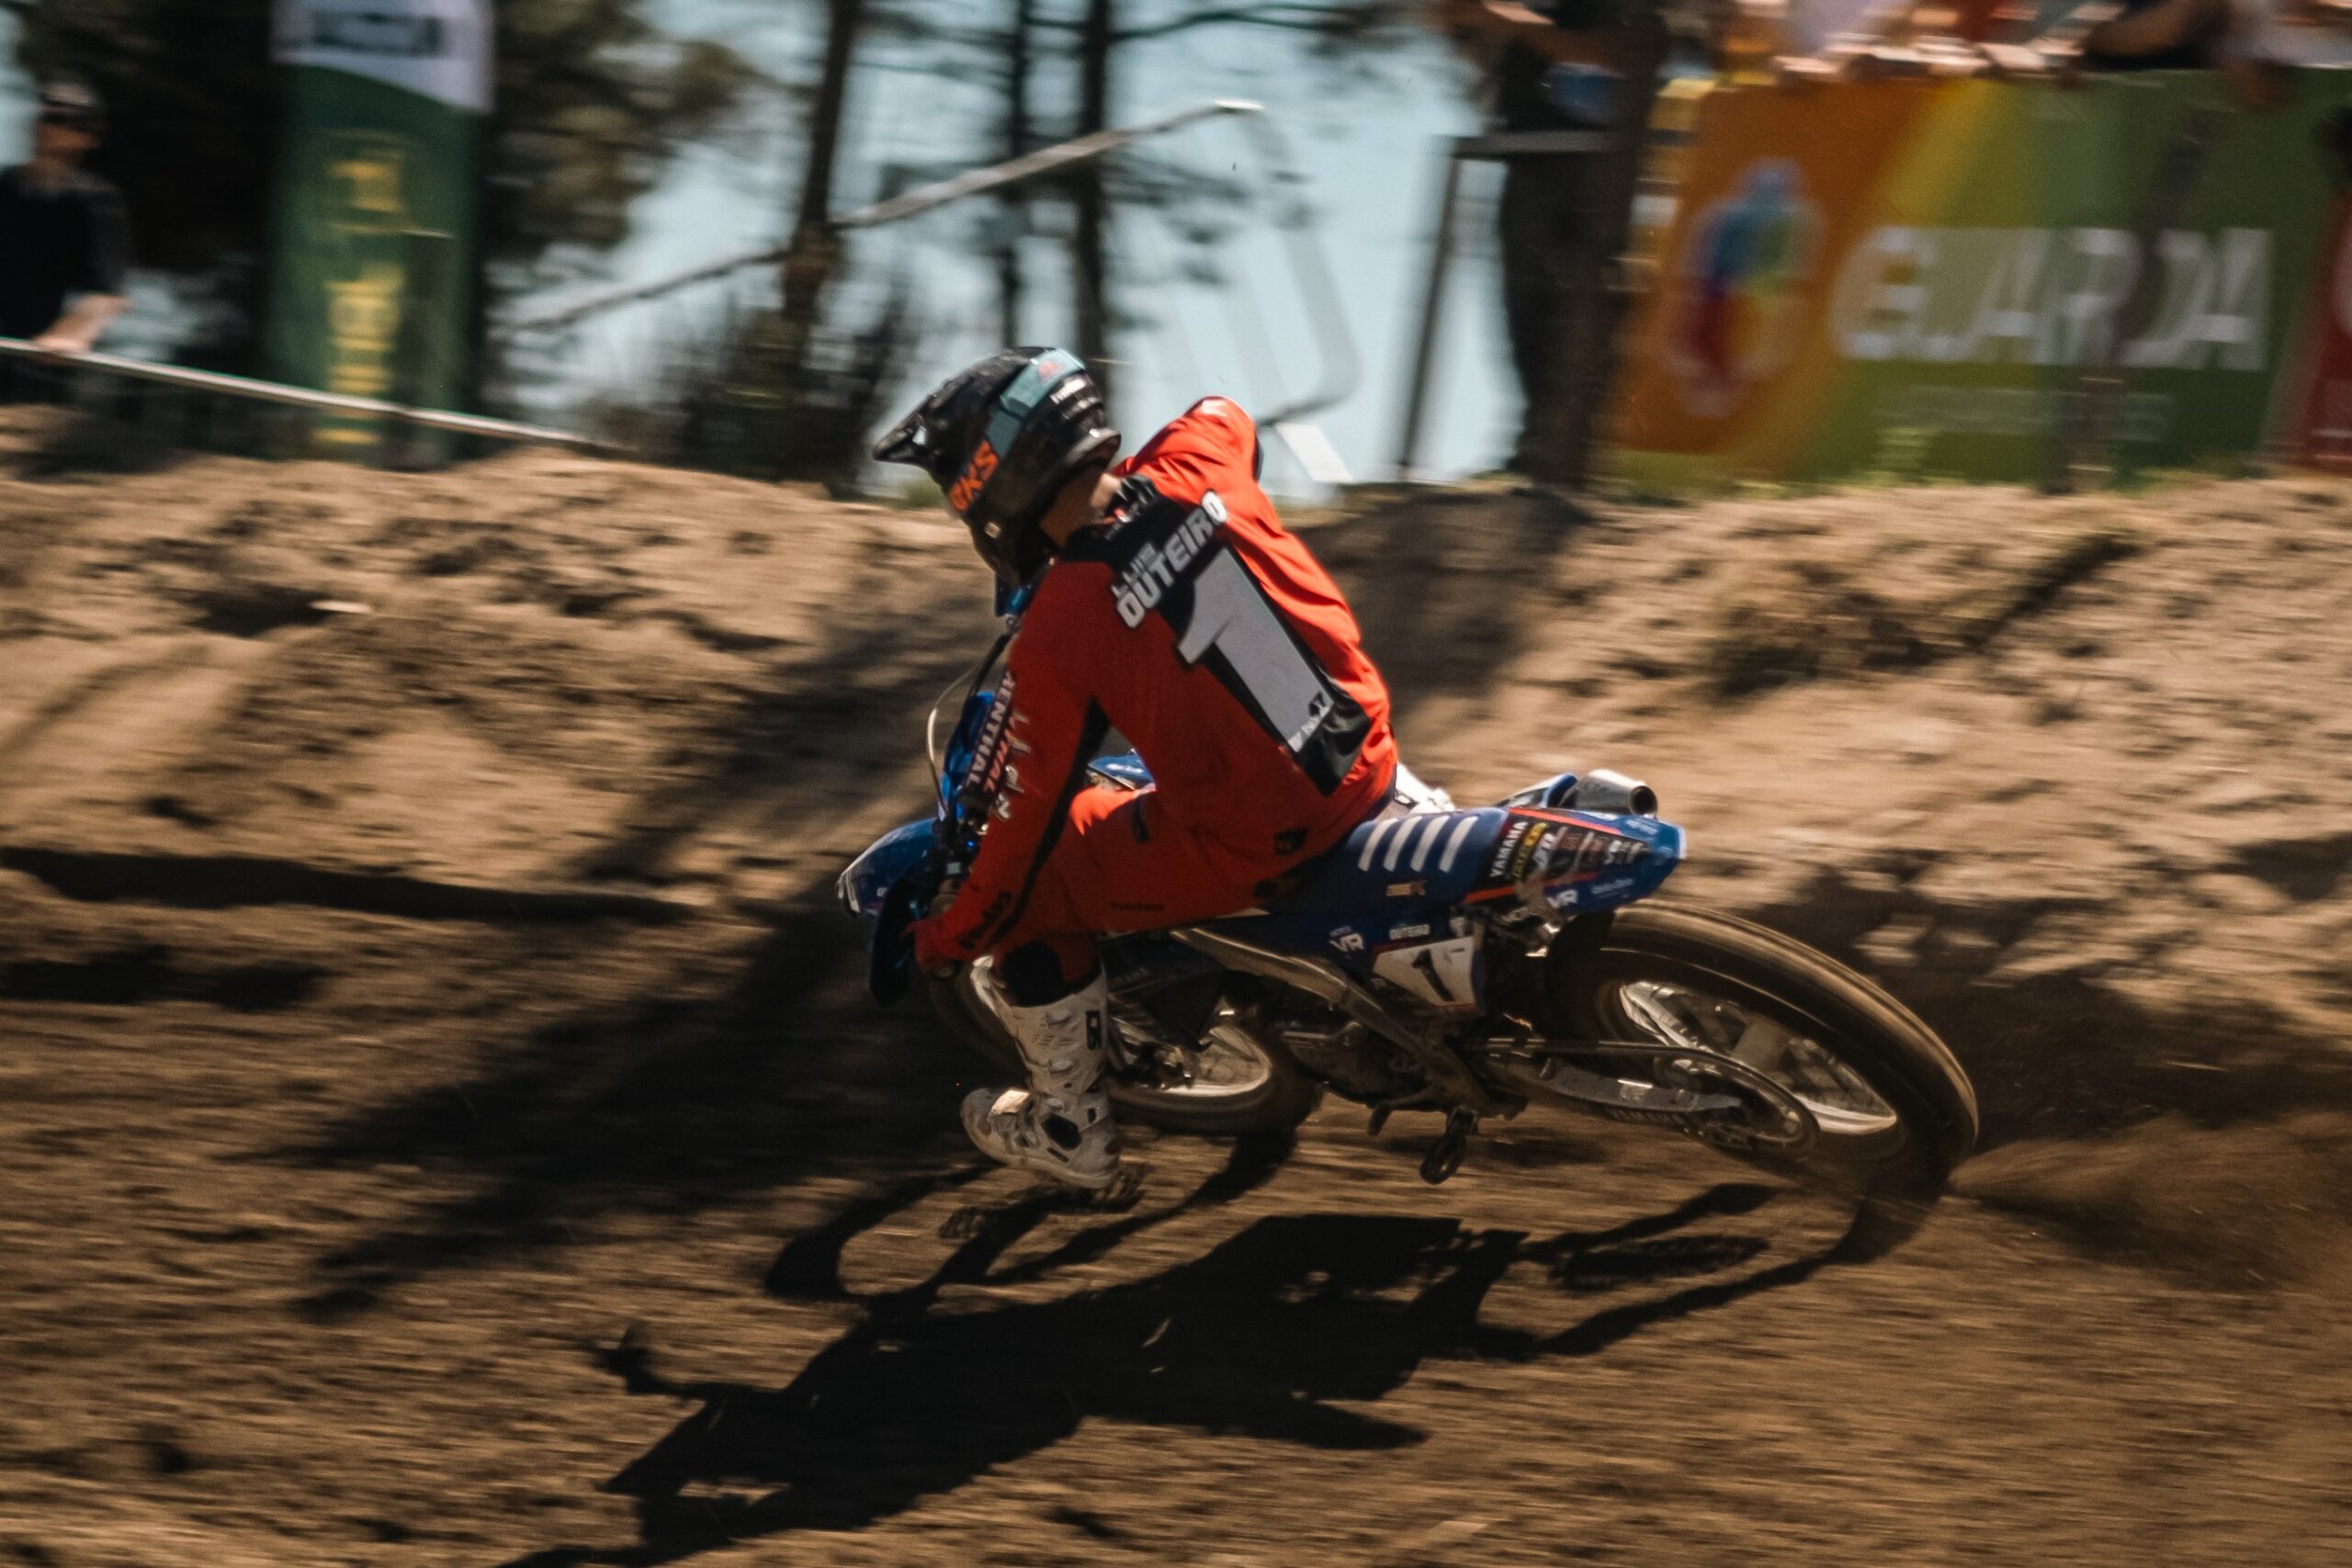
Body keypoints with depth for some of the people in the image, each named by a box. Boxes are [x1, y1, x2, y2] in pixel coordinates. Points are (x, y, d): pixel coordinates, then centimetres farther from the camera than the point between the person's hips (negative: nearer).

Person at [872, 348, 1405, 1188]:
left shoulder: (1056, 634, -21)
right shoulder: (1197, 462, -8)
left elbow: (1020, 818, -11)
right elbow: (1229, 416, 21)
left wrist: (946, 941, 6)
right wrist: (1114, 490, 32)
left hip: (1249, 850, -7)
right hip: (1368, 762, 7)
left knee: (1025, 893, 11)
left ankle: (1072, 1133, 27)